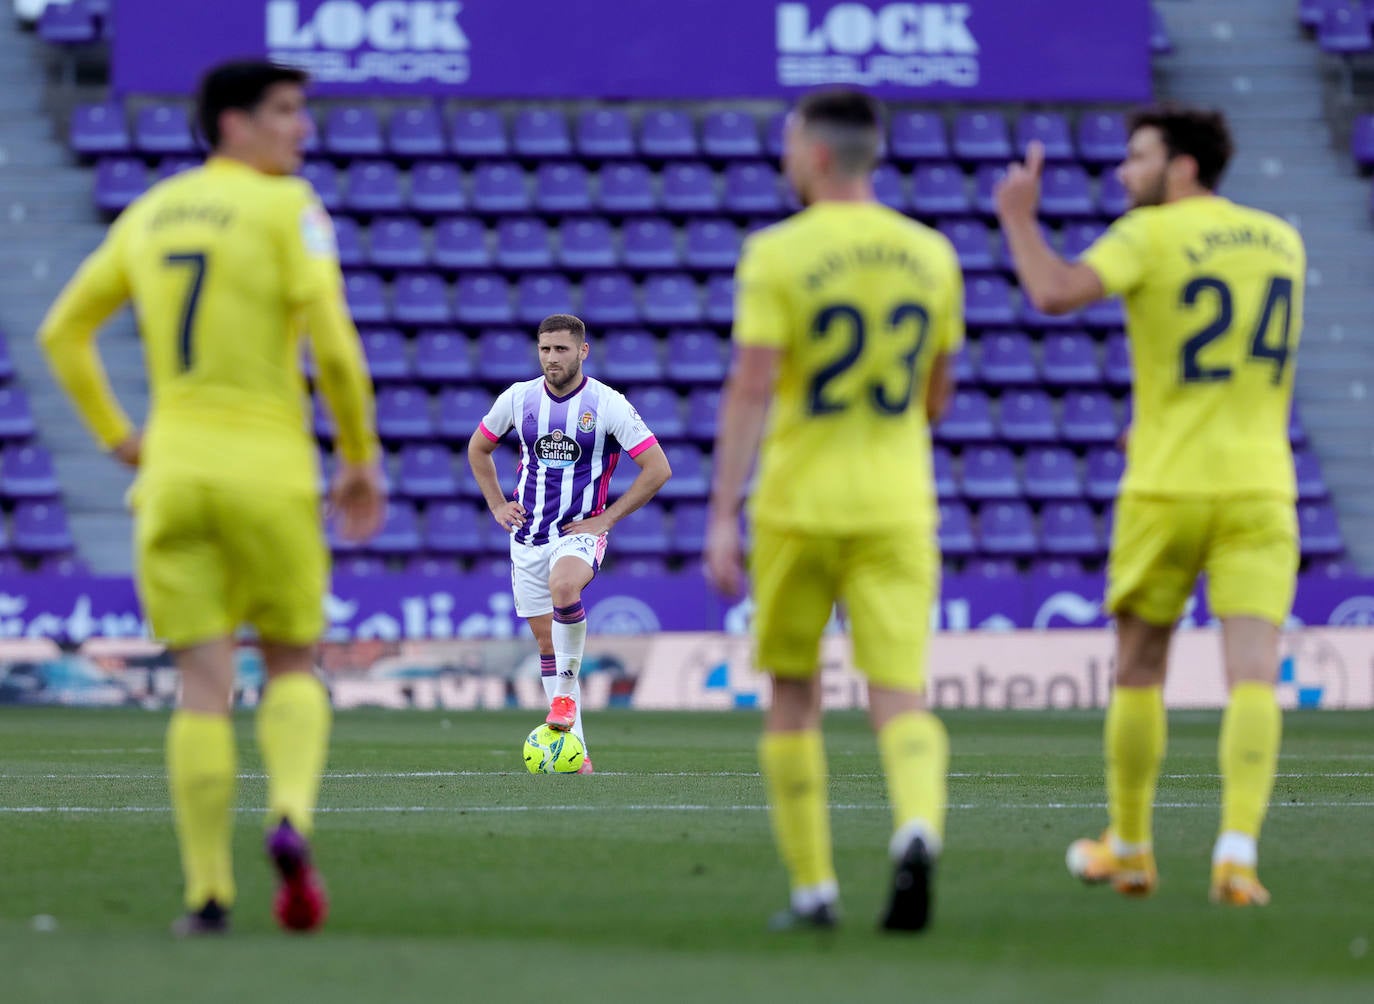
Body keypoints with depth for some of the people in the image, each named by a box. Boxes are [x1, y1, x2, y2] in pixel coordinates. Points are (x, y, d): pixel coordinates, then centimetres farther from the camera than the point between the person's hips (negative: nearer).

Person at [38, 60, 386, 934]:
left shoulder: (151, 213, 13)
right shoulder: (288, 209, -5)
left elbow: (63, 333, 18)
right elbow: (334, 347, -14)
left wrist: (119, 439, 22)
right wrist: (362, 462, -3)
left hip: (174, 470, 4)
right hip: (270, 470, -4)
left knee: (204, 685, 3)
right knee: (293, 668, 12)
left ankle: (208, 892, -4)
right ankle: (291, 816, -16)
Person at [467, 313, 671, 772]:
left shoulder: (608, 404, -9)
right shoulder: (518, 398, 1)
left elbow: (658, 468, -7)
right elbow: (478, 449, 19)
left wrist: (606, 518, -9)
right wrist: (497, 506, 9)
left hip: (581, 531, -4)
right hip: (528, 534, 4)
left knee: (563, 587, -36)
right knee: (546, 638, 4)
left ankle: (565, 689, -18)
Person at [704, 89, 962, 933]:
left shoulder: (778, 255, -8)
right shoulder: (931, 255, 5)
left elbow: (750, 388, -15)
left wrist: (723, 515, -14)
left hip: (798, 504, -2)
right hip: (897, 506, 2)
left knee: (794, 694, 13)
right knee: (900, 697, -2)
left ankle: (814, 888, 15)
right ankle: (918, 828, -32)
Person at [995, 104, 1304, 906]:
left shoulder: (1153, 235, -7)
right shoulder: (1282, 241, 12)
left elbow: (1056, 294, -23)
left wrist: (1020, 218, -6)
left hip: (1167, 489, -3)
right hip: (1259, 487, 3)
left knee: (1139, 670, 13)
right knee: (1254, 675, -7)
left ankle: (1129, 849, 23)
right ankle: (1238, 851, -22)